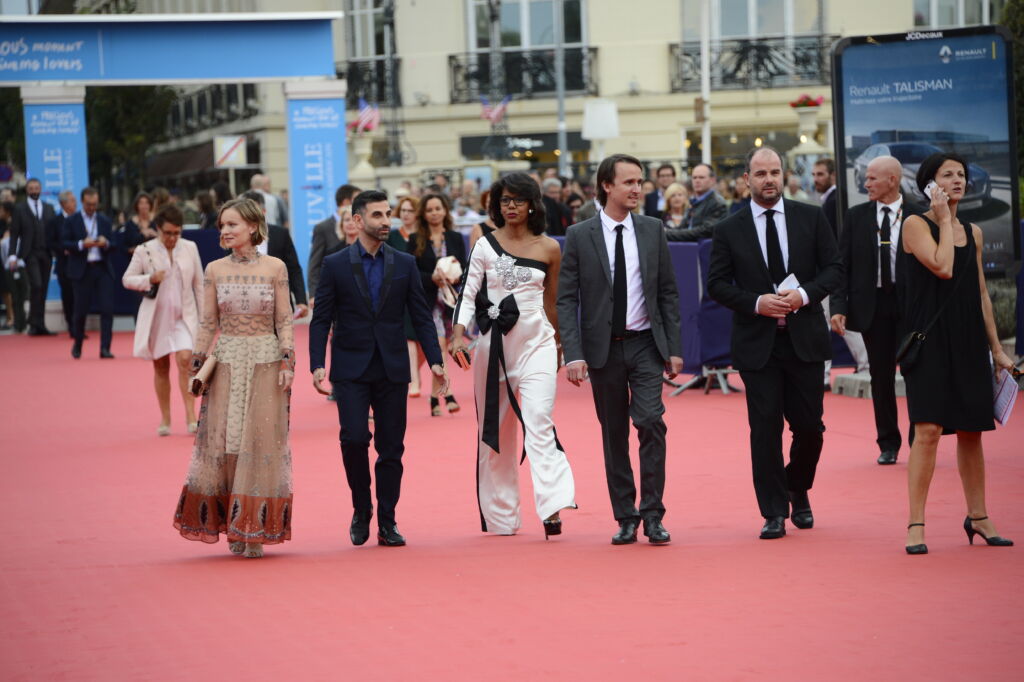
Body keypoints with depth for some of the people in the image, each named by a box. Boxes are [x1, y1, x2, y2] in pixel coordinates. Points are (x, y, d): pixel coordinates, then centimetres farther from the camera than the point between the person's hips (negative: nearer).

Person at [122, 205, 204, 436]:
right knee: (161, 367, 7)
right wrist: (149, 280, -17)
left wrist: (204, 314, 5)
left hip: (184, 316, 0)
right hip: (157, 317, 0)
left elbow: (199, 284, 7)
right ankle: (165, 420, 18)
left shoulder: (190, 248, 2)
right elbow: (127, 279, 1)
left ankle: (191, 416, -17)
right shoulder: (144, 251, -3)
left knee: (185, 359, -19)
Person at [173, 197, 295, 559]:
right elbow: (207, 323, 7)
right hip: (226, 363, 2)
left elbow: (285, 321, 0)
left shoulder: (274, 268, 0)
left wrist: (287, 363, -7)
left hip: (265, 363, -2)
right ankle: (234, 528, 10)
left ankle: (255, 529, 5)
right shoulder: (215, 270, 5)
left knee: (261, 444, -2)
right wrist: (197, 366, 2)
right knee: (223, 443, 0)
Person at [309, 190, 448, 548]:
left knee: (391, 447, 2)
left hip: (392, 369, 2)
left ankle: (387, 522, 10)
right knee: (354, 437, -15)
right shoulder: (336, 265, 2)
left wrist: (435, 360, -4)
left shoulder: (405, 264, 7)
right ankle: (361, 510, 5)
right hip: (351, 369, -2)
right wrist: (317, 365, -10)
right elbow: (321, 320, 1)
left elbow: (421, 316, 7)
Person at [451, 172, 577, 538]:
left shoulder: (549, 248, 4)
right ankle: (499, 515, 14)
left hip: (536, 340, -1)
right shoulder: (486, 245, 3)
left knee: (538, 420, -17)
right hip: (494, 340, 1)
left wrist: (558, 342, 22)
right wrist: (459, 331, -17)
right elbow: (469, 291, -1)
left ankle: (552, 506, -27)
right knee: (493, 427, 6)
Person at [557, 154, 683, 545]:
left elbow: (668, 292, 8)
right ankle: (626, 518, 13)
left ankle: (652, 515, -7)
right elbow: (567, 299, -3)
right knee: (614, 435, 5)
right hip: (603, 348, -1)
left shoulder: (652, 231, 5)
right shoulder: (580, 236, -1)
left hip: (645, 344, 1)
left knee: (651, 423, -13)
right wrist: (573, 354, -12)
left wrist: (674, 347, 2)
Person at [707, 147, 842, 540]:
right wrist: (756, 302, -14)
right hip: (757, 343, -1)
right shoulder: (729, 230, 2)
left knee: (809, 425, 4)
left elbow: (834, 268, 4)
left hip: (805, 340, 1)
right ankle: (774, 512, 5)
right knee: (765, 428, -2)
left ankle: (798, 491, 31)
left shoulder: (811, 218, 5)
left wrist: (805, 294, -14)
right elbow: (717, 285, 2)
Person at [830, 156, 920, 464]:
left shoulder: (917, 216, -3)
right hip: (872, 305, 2)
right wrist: (839, 307, -6)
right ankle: (888, 443, 17)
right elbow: (843, 265, 4)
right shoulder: (856, 216, 4)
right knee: (881, 377, 7)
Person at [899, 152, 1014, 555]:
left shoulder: (973, 233, 13)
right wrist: (945, 220, -9)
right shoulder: (916, 224, -4)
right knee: (928, 430, -13)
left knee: (971, 431, 10)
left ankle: (978, 517, 23)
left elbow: (981, 293, 17)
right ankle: (916, 525, -10)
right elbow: (942, 268, -19)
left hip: (968, 342, 6)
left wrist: (996, 348, 15)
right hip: (929, 338, -6)